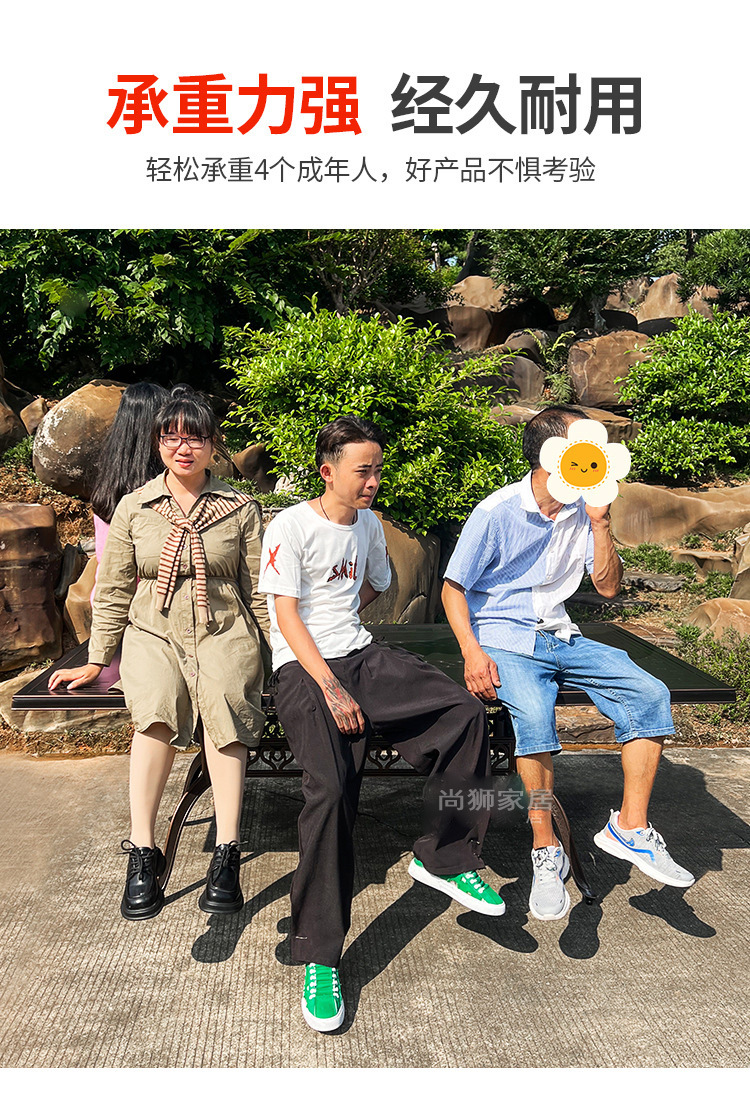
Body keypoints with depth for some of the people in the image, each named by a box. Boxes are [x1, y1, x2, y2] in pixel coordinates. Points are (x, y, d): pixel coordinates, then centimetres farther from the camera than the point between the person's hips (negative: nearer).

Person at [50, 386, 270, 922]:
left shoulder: (240, 508, 7)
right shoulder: (134, 508, 9)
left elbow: (261, 591, 8)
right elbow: (113, 591, 12)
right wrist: (95, 662, 10)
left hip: (224, 632, -1)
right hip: (153, 631, 1)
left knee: (224, 701, -33)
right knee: (158, 707, -32)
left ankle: (227, 852, -31)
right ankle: (143, 851, -24)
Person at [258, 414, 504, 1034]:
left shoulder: (370, 524, 15)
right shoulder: (291, 527, -5)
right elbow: (287, 615, -11)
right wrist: (332, 689, -20)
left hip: (359, 654, 6)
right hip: (303, 666, -6)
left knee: (465, 712, -16)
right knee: (332, 787, -27)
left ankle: (444, 859, 0)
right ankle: (319, 959, -13)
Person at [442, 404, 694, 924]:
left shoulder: (581, 511, 6)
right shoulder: (498, 512, -11)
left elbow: (608, 586, 7)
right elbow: (453, 588, -8)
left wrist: (600, 523, -6)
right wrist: (472, 653, -22)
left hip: (560, 637, 6)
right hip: (504, 639, -5)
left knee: (649, 693, -15)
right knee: (534, 713, -35)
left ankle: (630, 827, -4)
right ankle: (546, 850, -17)